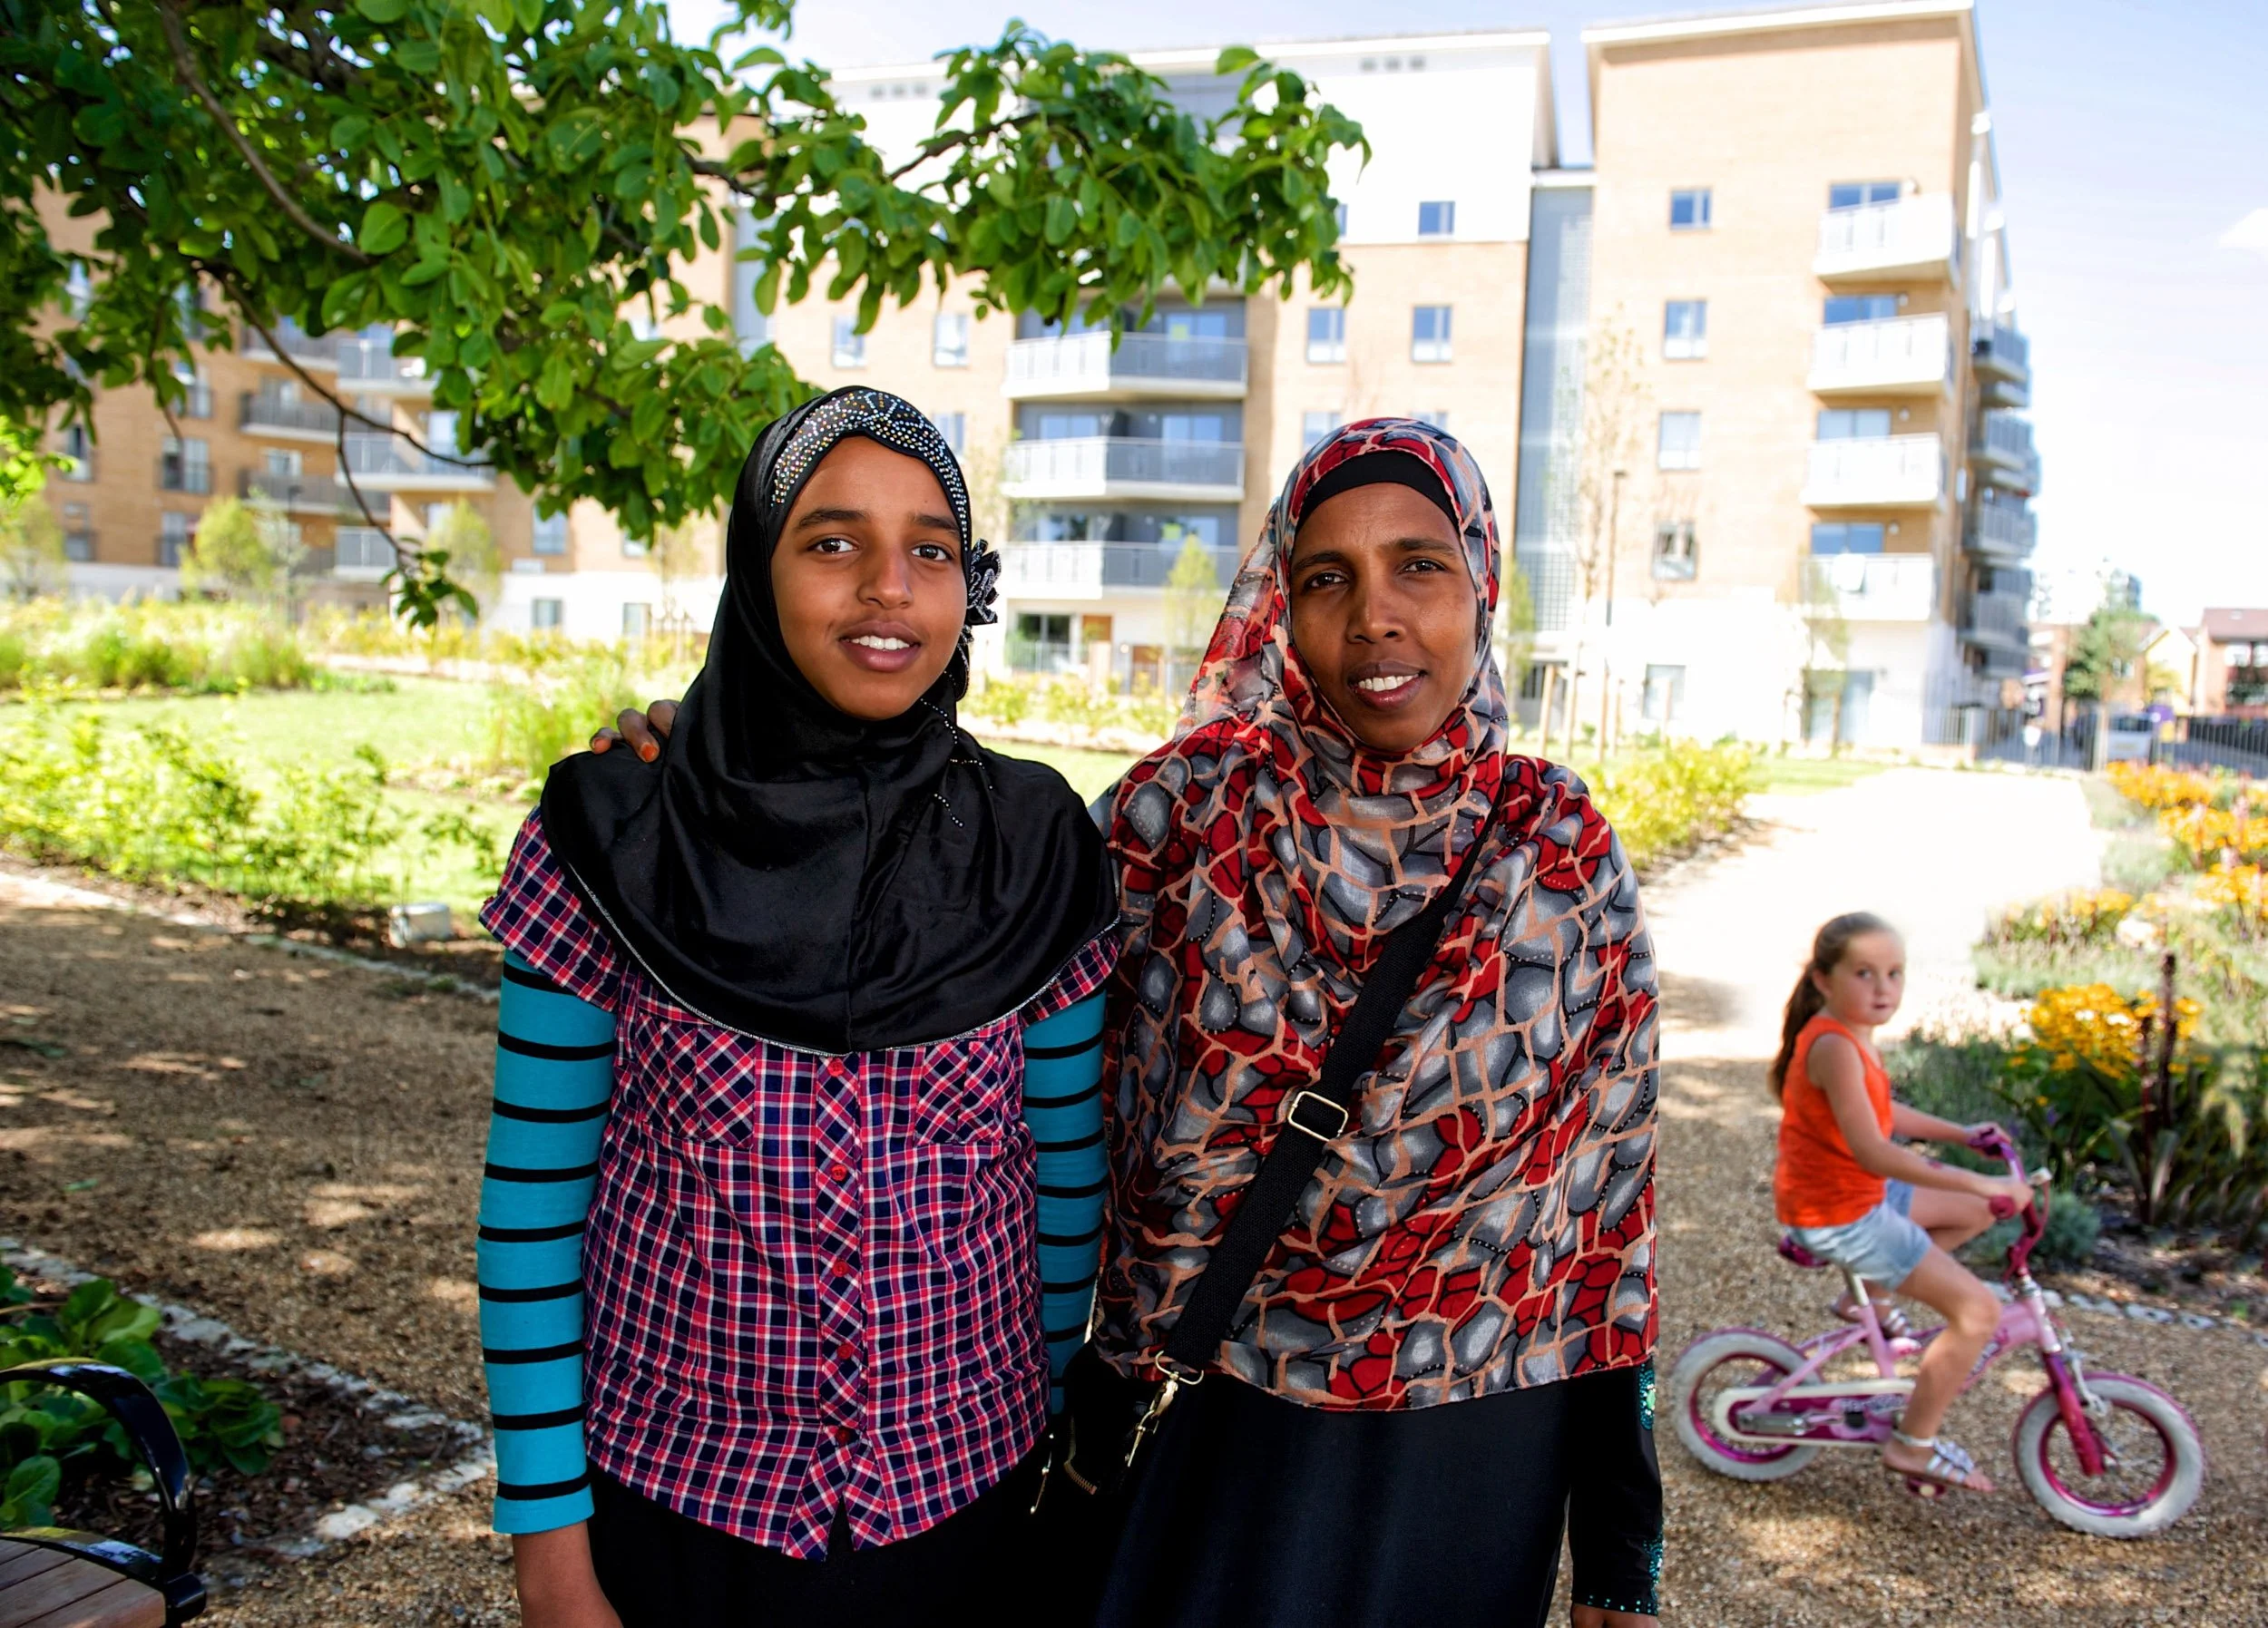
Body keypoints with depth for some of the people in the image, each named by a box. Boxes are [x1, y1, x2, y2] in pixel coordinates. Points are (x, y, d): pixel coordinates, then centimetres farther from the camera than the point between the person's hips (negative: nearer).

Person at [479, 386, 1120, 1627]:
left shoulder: (1034, 851, -7)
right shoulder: (613, 844, -11)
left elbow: (1066, 1172, 1)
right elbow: (534, 1197, -6)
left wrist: (1067, 1458, 6)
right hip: (672, 1513, -1)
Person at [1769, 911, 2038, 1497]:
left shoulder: (1850, 1035, 5)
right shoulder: (1834, 1046, -27)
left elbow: (1881, 1112, 21)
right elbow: (1873, 1152, -33)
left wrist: (1961, 1133, 18)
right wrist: (1981, 1183, -32)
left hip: (1859, 1192, 10)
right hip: (1837, 1215, -10)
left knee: (1975, 1211, 24)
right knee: (1978, 1309, -8)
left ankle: (1865, 1295, 26)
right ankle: (1914, 1446, 5)